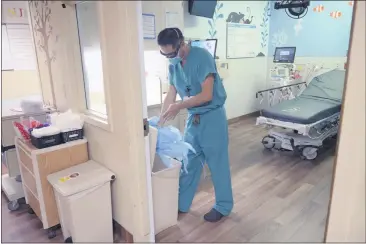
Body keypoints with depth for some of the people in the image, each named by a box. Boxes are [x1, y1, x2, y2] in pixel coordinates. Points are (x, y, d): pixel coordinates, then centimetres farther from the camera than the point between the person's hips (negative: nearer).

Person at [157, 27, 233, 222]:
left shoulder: (202, 57, -19)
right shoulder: (174, 63, 2)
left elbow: (206, 95, -23)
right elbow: (171, 93, 7)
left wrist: (179, 106, -23)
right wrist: (160, 120, 4)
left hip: (212, 116, -7)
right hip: (193, 117, 7)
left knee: (217, 163, 5)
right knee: (189, 162, 14)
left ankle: (223, 206, 25)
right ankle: (182, 204, 30)